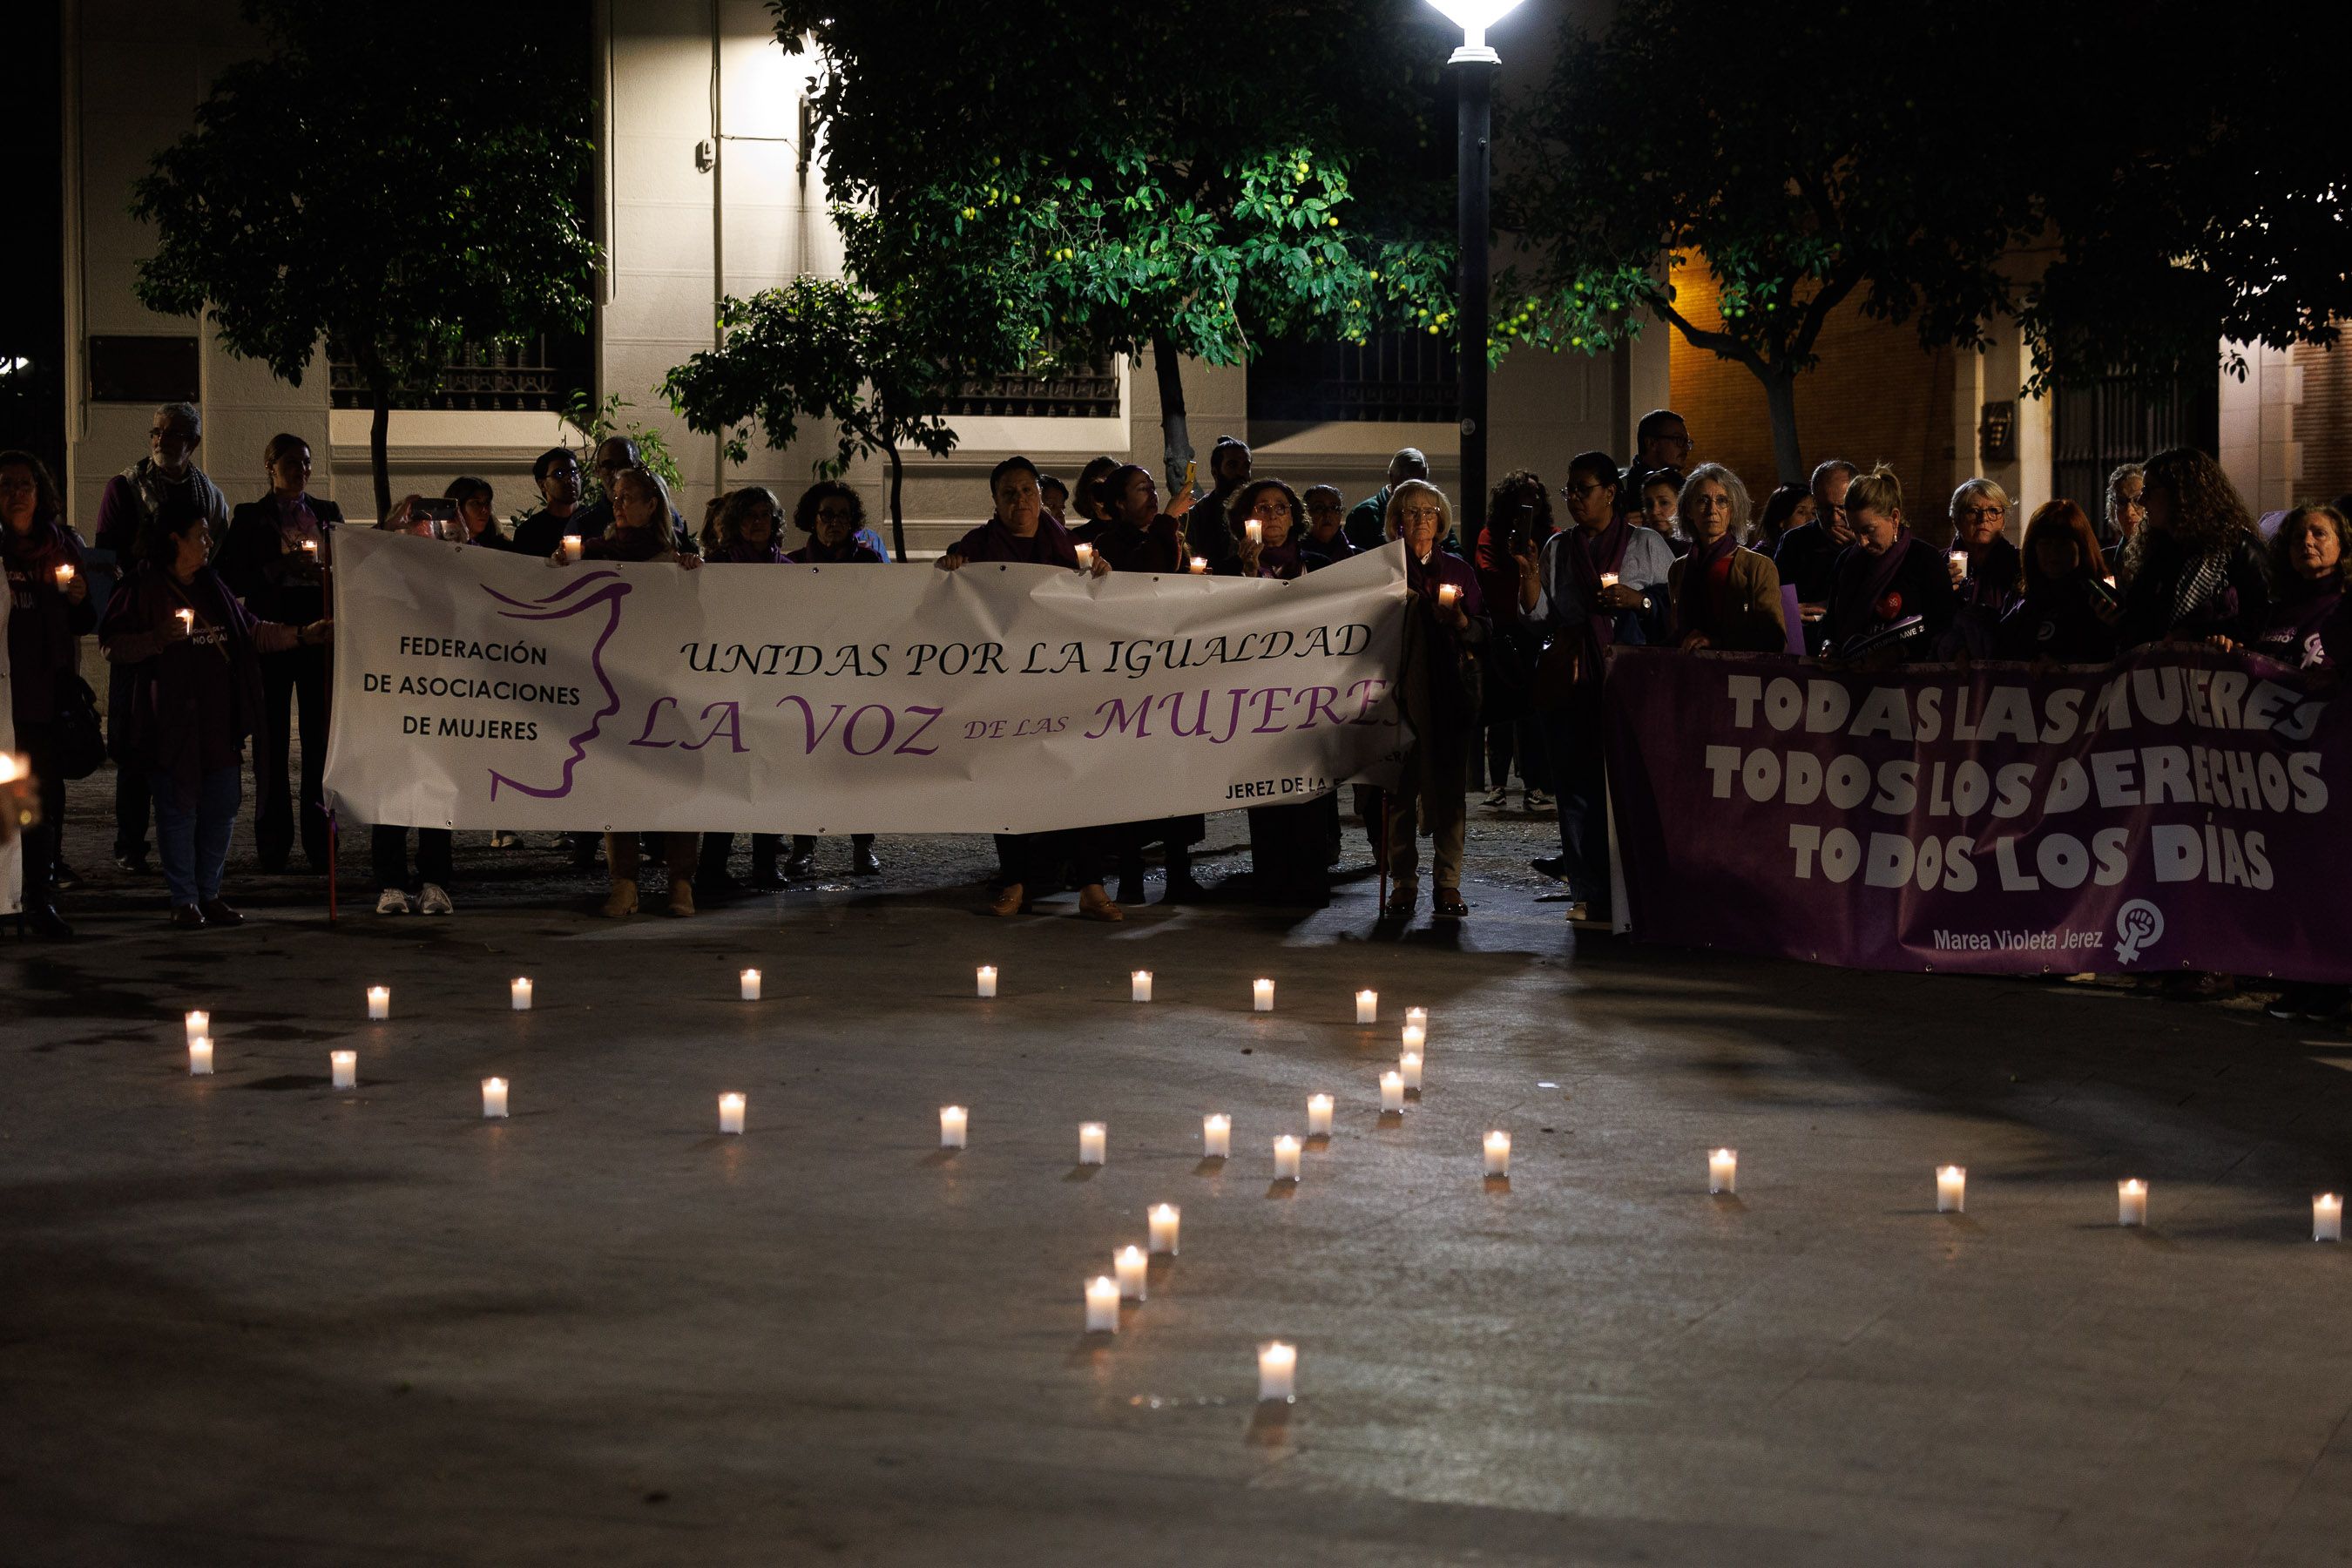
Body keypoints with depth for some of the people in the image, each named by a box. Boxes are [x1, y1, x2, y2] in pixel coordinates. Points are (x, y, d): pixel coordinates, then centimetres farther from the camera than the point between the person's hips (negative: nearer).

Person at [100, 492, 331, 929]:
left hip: (219, 718, 6)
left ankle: (210, 893, 16)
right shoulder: (143, 589, -3)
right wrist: (156, 639, -20)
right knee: (178, 807, -3)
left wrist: (302, 635, 15)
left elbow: (250, 632, 22)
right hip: (171, 720, -6)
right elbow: (112, 645, -6)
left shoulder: (213, 586, 16)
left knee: (222, 806, 5)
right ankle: (184, 899, 5)